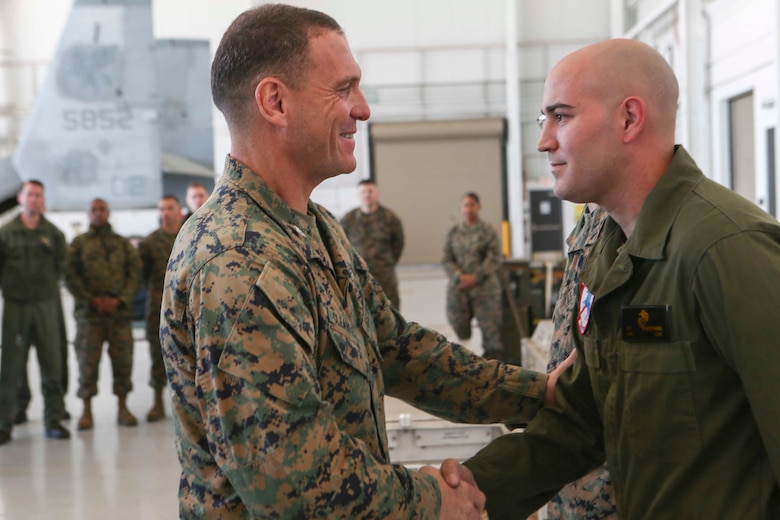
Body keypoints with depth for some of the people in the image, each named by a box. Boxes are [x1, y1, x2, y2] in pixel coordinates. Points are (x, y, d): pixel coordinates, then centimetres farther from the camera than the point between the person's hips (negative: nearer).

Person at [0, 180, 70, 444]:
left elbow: (60, 267, 11)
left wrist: (46, 287, 5)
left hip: (46, 305, 1)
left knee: (52, 365, 2)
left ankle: (54, 420, 9)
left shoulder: (53, 233, 6)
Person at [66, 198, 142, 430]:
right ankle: (87, 411, 6)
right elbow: (71, 276, 1)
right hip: (89, 312, -1)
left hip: (120, 309, 2)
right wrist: (92, 300, -10)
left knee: (123, 359, 1)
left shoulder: (123, 244, 13)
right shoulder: (78, 243, 8)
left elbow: (135, 273, 6)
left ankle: (122, 408, 12)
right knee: (88, 361, -2)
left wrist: (120, 300, -8)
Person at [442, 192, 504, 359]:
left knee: (489, 323, -3)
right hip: (458, 287, 3)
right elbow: (446, 259, 6)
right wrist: (460, 276, -10)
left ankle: (492, 355, 9)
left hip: (484, 286, -3)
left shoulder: (487, 231, 0)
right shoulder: (453, 232, 10)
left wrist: (476, 278, -12)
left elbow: (494, 258, -5)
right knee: (457, 321, 1)